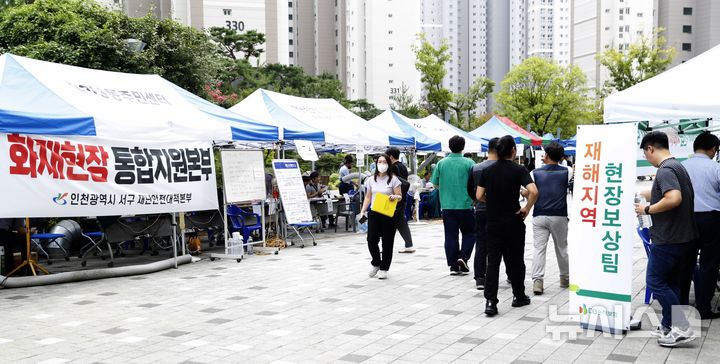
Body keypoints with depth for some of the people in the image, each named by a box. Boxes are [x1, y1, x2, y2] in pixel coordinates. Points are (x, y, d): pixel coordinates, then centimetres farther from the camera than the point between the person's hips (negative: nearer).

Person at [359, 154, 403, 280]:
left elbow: (400, 197, -1)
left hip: (388, 214, -2)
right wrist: (363, 211, 2)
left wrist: (395, 197, -24)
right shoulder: (371, 180, 9)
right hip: (374, 213, 3)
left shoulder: (393, 179, -1)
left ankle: (384, 269, 15)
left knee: (387, 242, 2)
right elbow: (368, 197, 13)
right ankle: (376, 264, 19)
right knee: (371, 240, -6)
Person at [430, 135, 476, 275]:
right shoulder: (469, 163, -8)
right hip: (465, 205, -2)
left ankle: (453, 265, 8)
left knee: (450, 235, 8)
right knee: (469, 233, 15)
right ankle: (463, 257, -1)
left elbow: (435, 183, 5)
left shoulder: (441, 163, 0)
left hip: (447, 205, 2)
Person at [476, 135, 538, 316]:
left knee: (493, 262, 3)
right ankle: (519, 296, 27)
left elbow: (479, 195, 1)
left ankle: (490, 301, -6)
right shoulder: (519, 170, -9)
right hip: (513, 222, -2)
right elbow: (533, 192, -22)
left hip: (493, 222, 3)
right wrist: (527, 208, -7)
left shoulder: (487, 170, 2)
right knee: (516, 260, 13)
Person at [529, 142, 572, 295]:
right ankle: (565, 278, 30)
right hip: (559, 216, 1)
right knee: (562, 248, 16)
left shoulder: (535, 173, 1)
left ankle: (537, 280, -15)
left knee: (538, 248, -3)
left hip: (539, 216, -1)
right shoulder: (567, 172, 2)